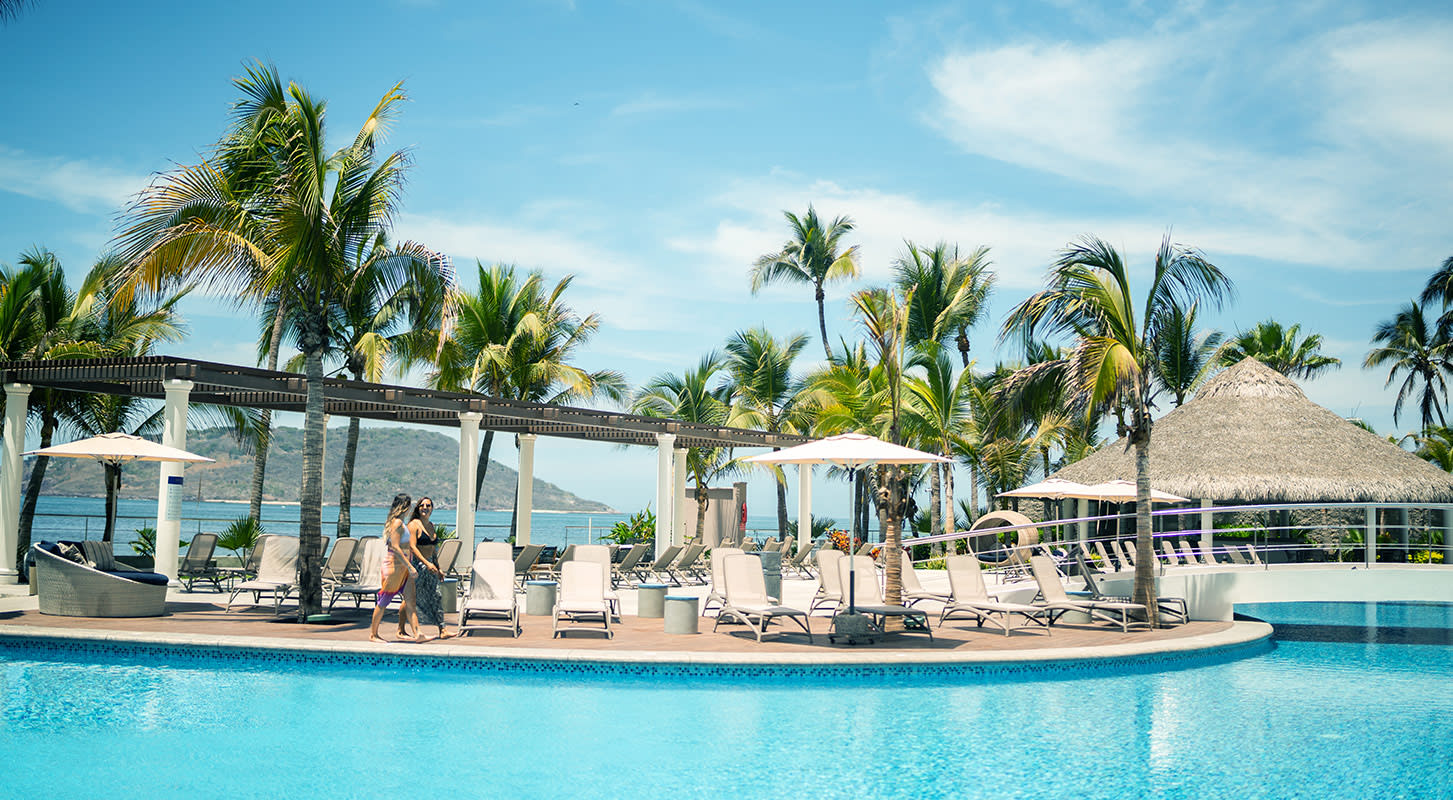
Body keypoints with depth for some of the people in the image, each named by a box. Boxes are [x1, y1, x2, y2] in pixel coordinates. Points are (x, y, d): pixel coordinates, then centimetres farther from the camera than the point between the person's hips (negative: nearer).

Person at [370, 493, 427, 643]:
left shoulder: (401, 522, 16)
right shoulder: (397, 522, -14)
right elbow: (395, 548, -20)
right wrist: (410, 566, -21)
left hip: (403, 566, 10)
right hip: (394, 563, -10)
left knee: (410, 600, 3)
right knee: (385, 600, 0)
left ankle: (418, 634, -1)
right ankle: (373, 634, 10)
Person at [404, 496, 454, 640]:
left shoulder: (431, 525, 14)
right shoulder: (414, 524, -9)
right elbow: (412, 546, -17)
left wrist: (438, 568, 20)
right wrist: (427, 563, -24)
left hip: (430, 565, 7)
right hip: (417, 564, -7)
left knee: (436, 597, 3)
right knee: (411, 598, -1)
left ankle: (442, 630, 3)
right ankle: (401, 630, 9)